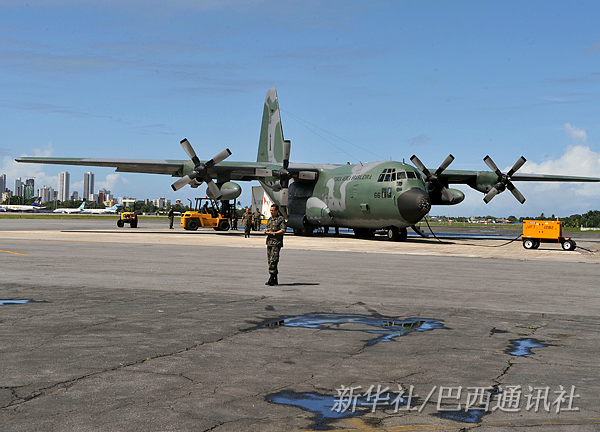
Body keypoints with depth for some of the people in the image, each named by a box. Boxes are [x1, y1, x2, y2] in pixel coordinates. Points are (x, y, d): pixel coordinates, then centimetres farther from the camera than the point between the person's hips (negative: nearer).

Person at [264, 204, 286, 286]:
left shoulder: (281, 219, -4)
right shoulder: (270, 219, 19)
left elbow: (283, 230, -12)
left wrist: (273, 233, -18)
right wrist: (265, 231, 3)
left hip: (276, 242, -8)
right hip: (269, 242, 8)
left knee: (273, 260, -14)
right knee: (270, 261, 7)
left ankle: (271, 279, -14)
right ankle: (275, 280, 13)